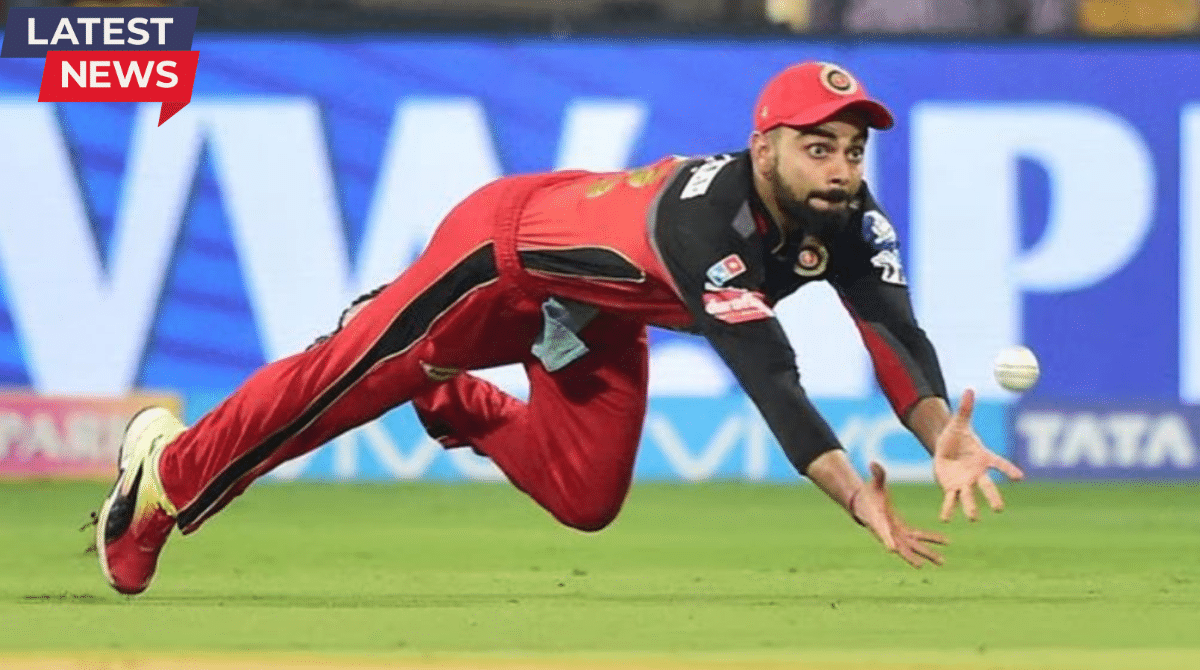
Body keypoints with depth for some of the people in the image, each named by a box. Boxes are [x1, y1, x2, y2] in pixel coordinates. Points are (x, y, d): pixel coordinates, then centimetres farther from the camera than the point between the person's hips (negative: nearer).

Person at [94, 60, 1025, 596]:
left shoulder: (849, 221, -24)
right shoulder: (707, 217, -45)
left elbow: (894, 330, -35)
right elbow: (765, 369, -53)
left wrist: (944, 438, -54)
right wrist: (851, 493, -62)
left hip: (597, 315, 7)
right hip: (503, 247, -7)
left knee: (585, 501, 10)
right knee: (343, 381, 3)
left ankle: (450, 400, 37)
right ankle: (168, 479, 25)